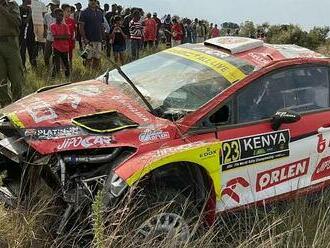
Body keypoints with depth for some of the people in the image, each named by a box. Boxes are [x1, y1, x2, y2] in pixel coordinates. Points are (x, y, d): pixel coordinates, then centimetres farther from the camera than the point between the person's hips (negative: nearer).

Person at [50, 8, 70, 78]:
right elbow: (55, 36, -12)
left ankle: (68, 78, 17)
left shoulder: (65, 26, 8)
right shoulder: (53, 26, -1)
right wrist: (64, 36, -9)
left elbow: (68, 36, -2)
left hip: (65, 48, 3)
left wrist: (59, 36, -11)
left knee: (66, 65, 8)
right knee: (56, 66, -6)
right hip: (56, 48, -3)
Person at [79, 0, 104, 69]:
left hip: (98, 40, 5)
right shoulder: (84, 12, -2)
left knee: (97, 58, 7)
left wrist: (102, 37, 10)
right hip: (89, 40, -5)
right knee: (88, 58, -3)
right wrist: (84, 39, -15)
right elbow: (81, 27, -6)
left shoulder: (100, 13, 14)